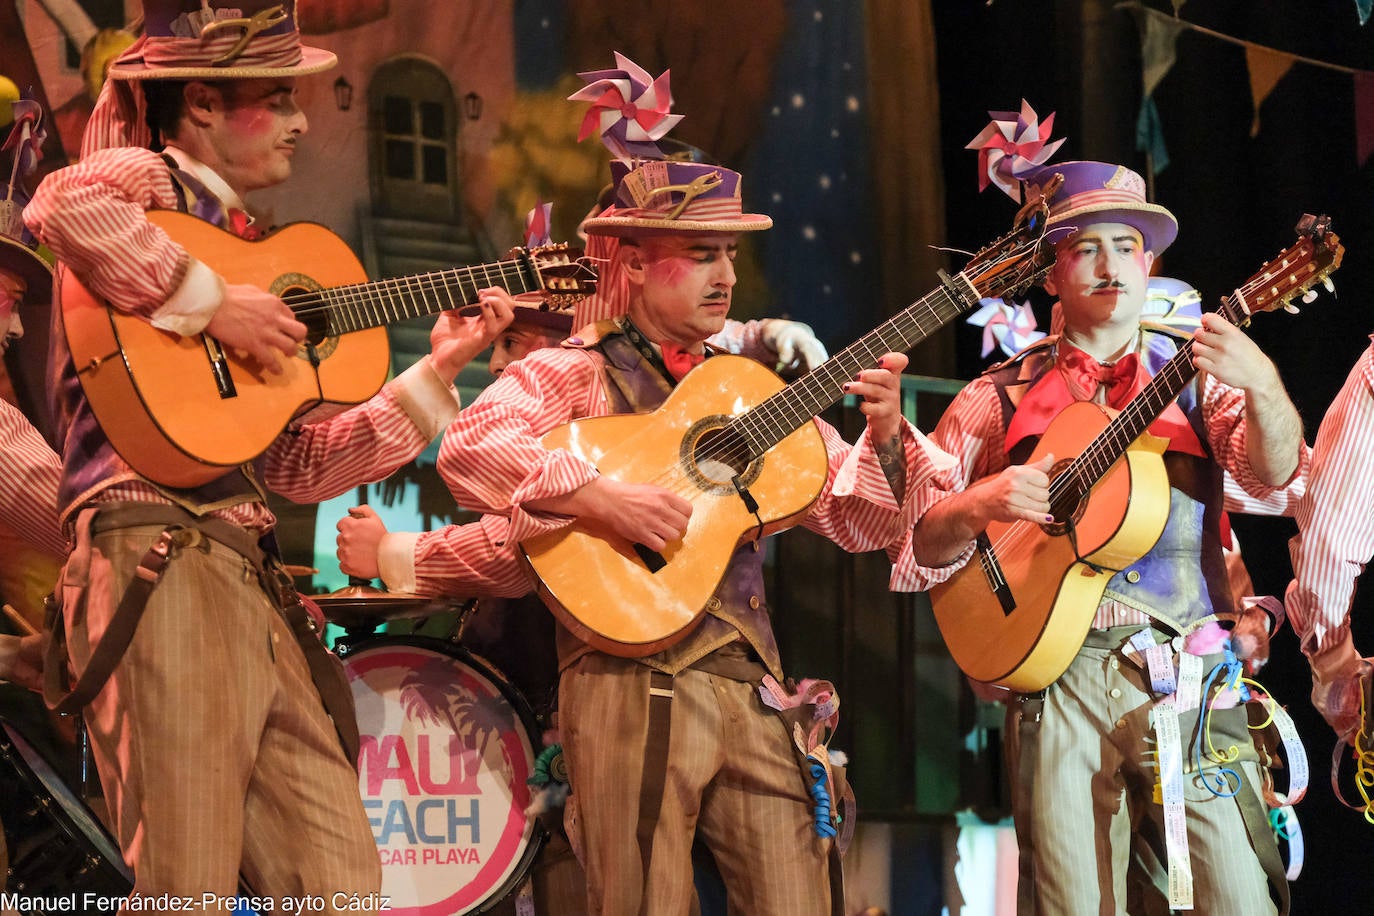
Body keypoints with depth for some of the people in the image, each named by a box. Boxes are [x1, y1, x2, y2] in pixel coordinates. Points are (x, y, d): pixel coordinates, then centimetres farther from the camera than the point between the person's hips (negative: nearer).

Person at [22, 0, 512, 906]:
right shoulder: (147, 181, 1)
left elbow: (300, 466, 25)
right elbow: (63, 207, -27)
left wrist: (436, 374, 21)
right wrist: (210, 302, -18)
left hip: (248, 573, 9)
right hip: (161, 556, -9)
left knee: (340, 880, 5)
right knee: (191, 889, -11)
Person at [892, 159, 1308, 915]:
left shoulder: (1195, 377, 12)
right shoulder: (999, 401, 12)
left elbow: (1274, 475, -8)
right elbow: (914, 553, 8)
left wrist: (1261, 388, -28)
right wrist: (978, 505, -13)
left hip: (1189, 677, 0)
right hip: (1058, 677, 0)